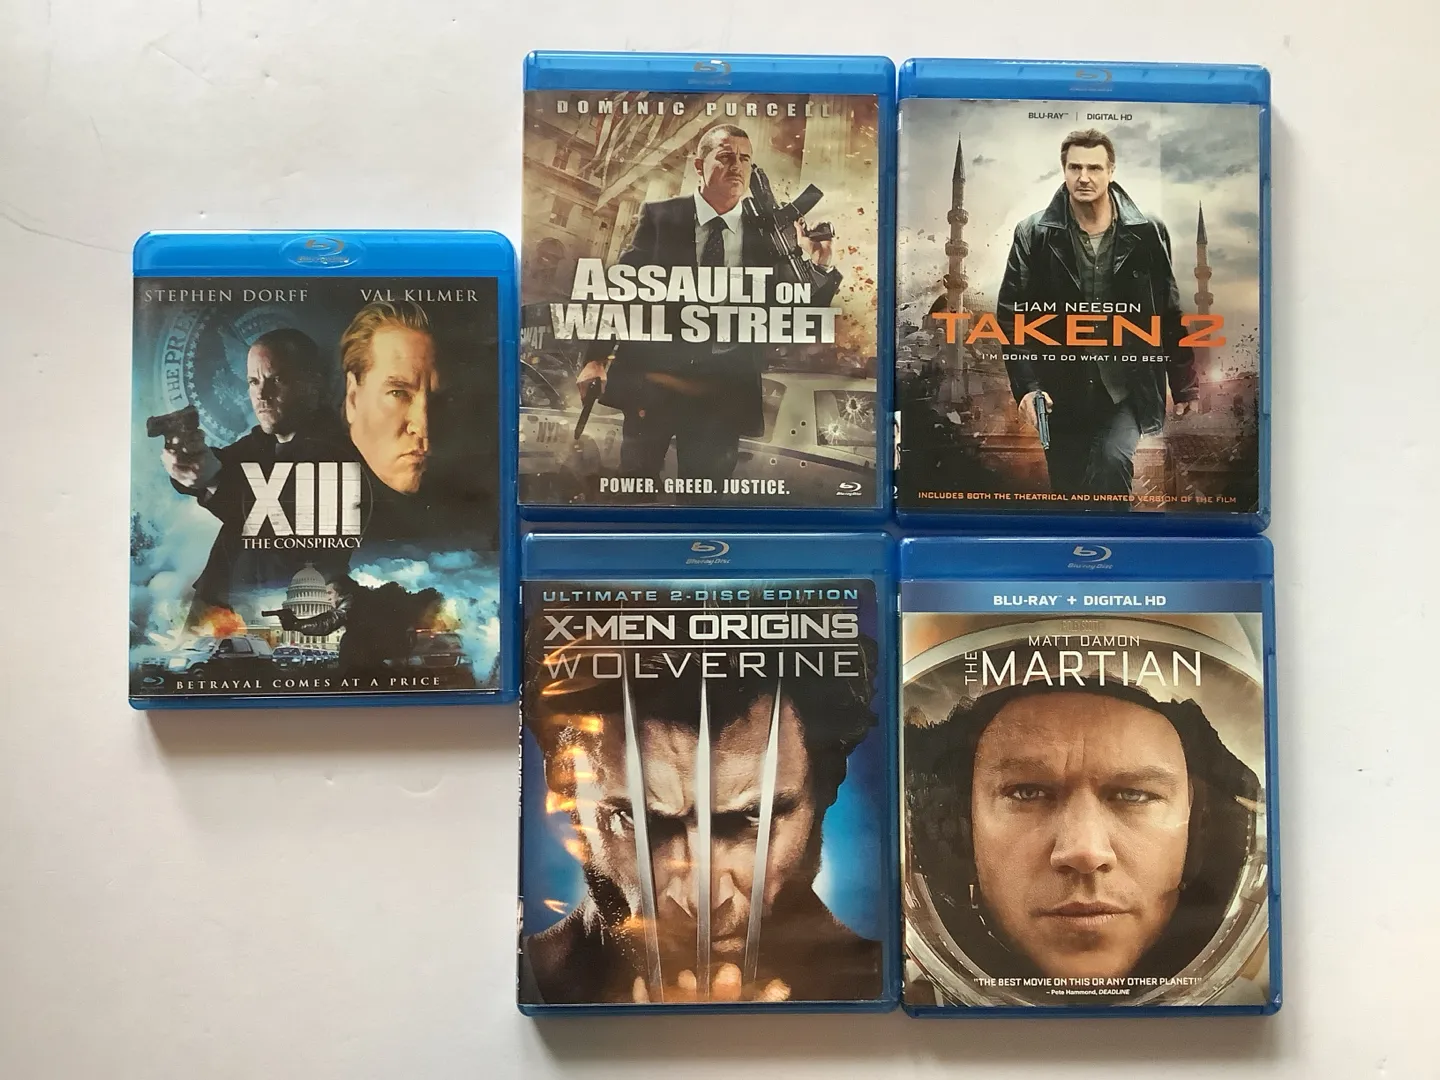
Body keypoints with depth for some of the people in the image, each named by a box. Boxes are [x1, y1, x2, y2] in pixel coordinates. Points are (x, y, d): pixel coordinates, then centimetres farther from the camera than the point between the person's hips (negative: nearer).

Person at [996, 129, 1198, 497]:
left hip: (1126, 389, -1)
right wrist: (1027, 385, -12)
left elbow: (1169, 314, 6)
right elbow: (1012, 314, -3)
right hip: (1062, 394, 1)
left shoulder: (1147, 234, -1)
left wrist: (1184, 384, 8)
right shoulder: (1034, 235, -3)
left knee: (1113, 460, -27)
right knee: (1068, 489, 10)